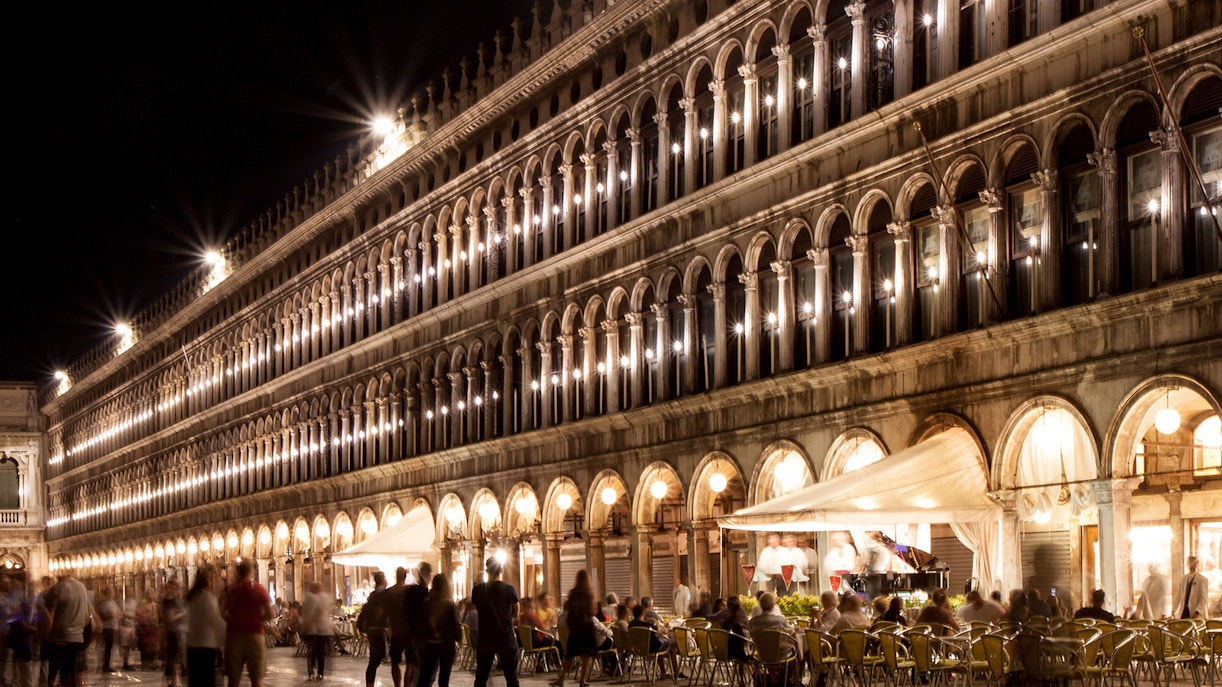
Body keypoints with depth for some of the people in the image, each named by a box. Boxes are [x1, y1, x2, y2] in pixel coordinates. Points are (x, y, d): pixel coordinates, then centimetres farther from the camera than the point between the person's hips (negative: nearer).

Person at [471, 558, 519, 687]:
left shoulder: (477, 590, -3)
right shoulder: (509, 589, -8)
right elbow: (515, 615, 4)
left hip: (485, 638, 2)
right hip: (506, 637, -2)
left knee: (481, 676, 9)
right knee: (511, 676, 5)